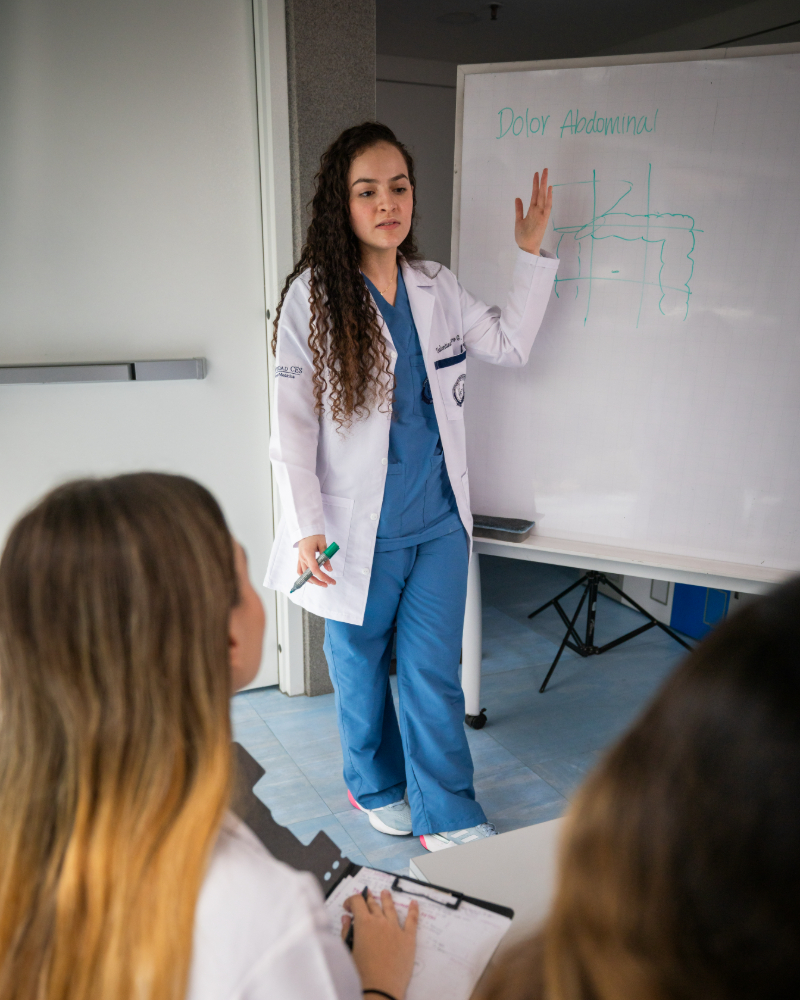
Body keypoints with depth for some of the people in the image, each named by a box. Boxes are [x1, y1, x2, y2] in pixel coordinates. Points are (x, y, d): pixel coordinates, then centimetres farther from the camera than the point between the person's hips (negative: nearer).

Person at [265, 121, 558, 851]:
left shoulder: (437, 287, 6)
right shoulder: (312, 295, -7)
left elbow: (510, 345, 14)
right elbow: (293, 419, -9)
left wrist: (532, 254, 8)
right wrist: (306, 526, -14)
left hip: (439, 519, 3)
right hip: (359, 526, -2)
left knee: (434, 672, 8)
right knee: (360, 666, 16)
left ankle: (447, 818, 25)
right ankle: (375, 786, 41)